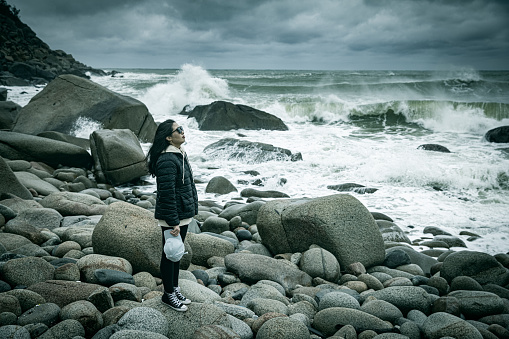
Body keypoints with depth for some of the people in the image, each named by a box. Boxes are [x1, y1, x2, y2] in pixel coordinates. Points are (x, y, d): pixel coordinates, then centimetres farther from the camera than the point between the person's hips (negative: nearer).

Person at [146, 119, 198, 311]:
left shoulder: (179, 155, 10)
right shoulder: (167, 161, -22)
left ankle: (175, 289, 34)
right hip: (171, 218, -9)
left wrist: (191, 209, 20)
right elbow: (167, 193, -24)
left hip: (183, 214, 10)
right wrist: (173, 223, -23)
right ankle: (168, 295, 20)